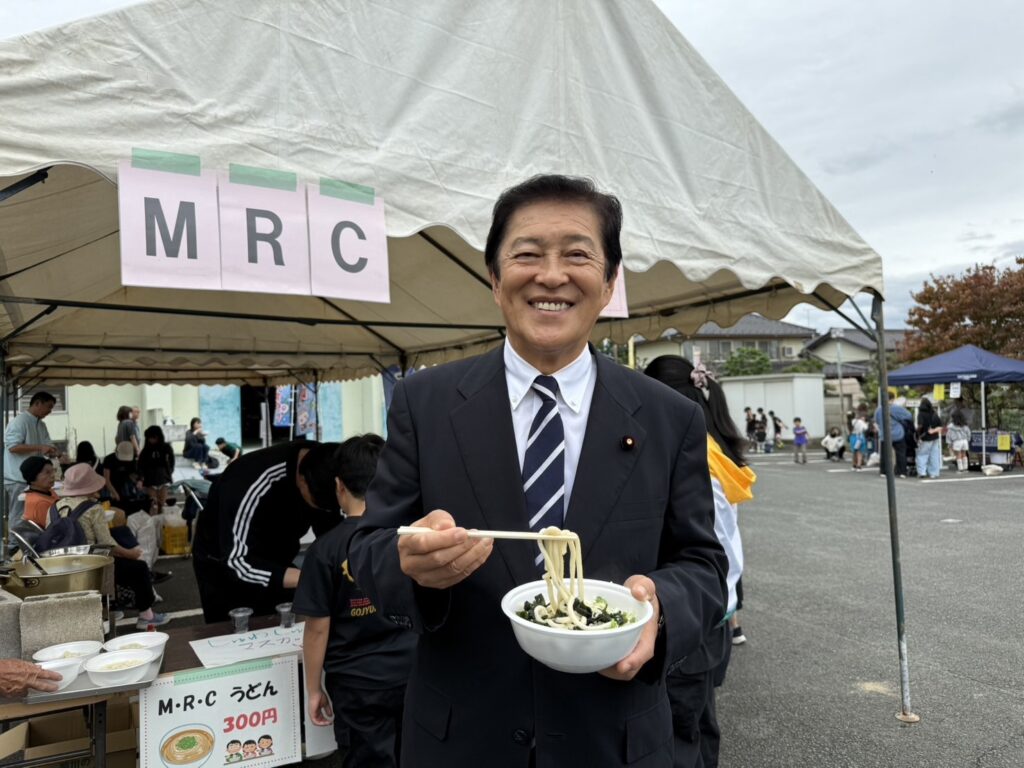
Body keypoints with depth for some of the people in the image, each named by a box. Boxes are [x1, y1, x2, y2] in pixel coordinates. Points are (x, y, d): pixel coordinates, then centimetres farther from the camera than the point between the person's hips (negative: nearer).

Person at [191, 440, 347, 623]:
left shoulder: (323, 467, -20)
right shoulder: (253, 481, -36)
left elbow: (332, 532, -8)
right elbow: (237, 561, -36)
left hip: (276, 560, 4)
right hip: (224, 566, -4)